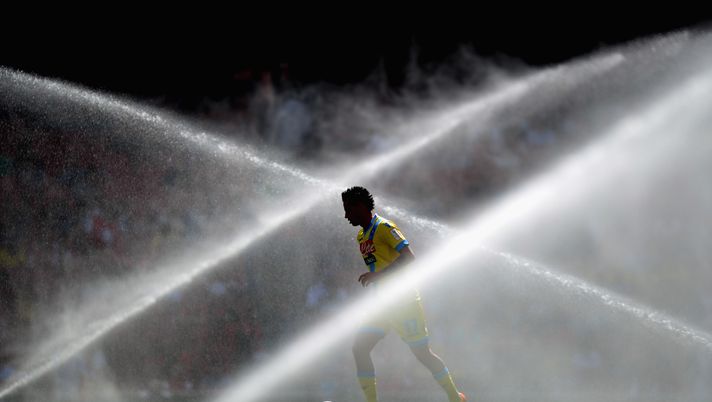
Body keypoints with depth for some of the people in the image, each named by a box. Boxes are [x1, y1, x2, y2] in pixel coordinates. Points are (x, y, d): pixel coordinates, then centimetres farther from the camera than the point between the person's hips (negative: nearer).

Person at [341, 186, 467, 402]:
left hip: (403, 301, -8)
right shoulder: (361, 236, 14)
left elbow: (409, 257, -26)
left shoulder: (384, 228, -15)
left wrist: (378, 275, -33)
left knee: (422, 353, 0)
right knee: (360, 348, -6)